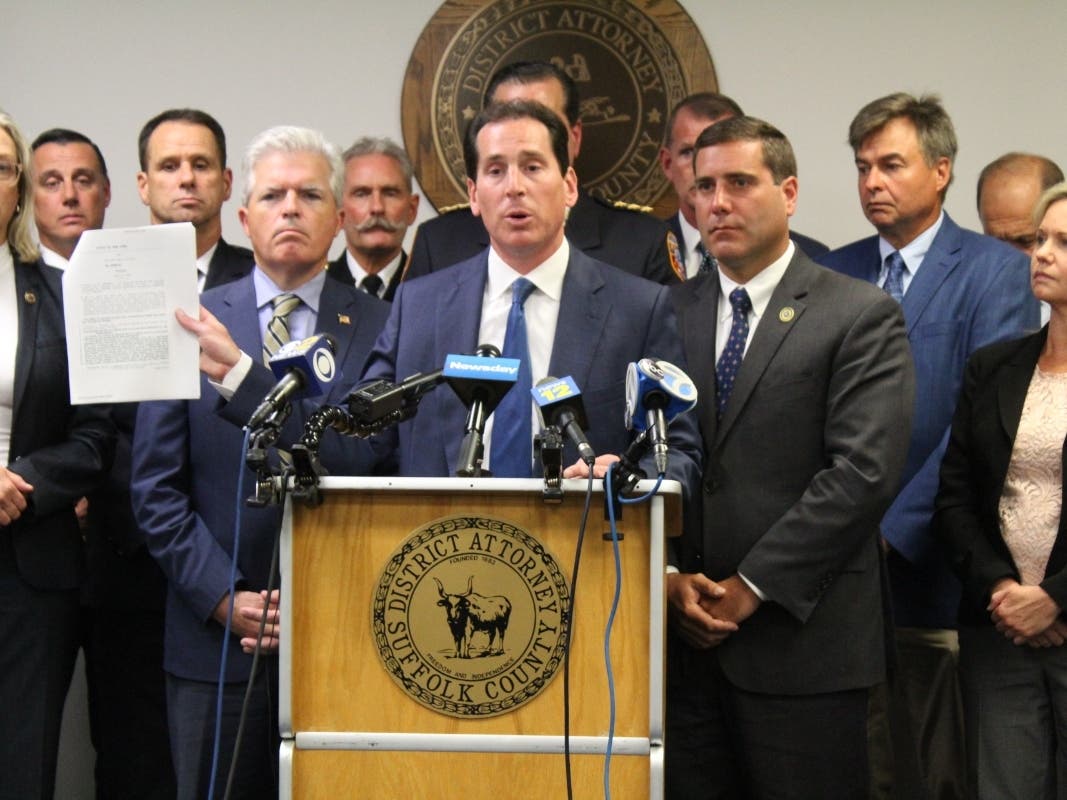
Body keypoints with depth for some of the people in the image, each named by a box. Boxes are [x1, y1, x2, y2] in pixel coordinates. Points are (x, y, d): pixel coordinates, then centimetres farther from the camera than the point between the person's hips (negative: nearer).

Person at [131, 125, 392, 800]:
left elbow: (364, 459, -13)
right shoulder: (189, 324, 5)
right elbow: (156, 488, 3)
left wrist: (240, 374, -21)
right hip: (218, 642, 1)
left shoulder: (380, 327, 2)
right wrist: (225, 598, -8)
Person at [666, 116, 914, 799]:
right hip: (684, 636, 4)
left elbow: (865, 471, -11)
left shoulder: (860, 316, -2)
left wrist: (752, 587, -13)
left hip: (804, 640, -3)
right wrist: (670, 577, -5)